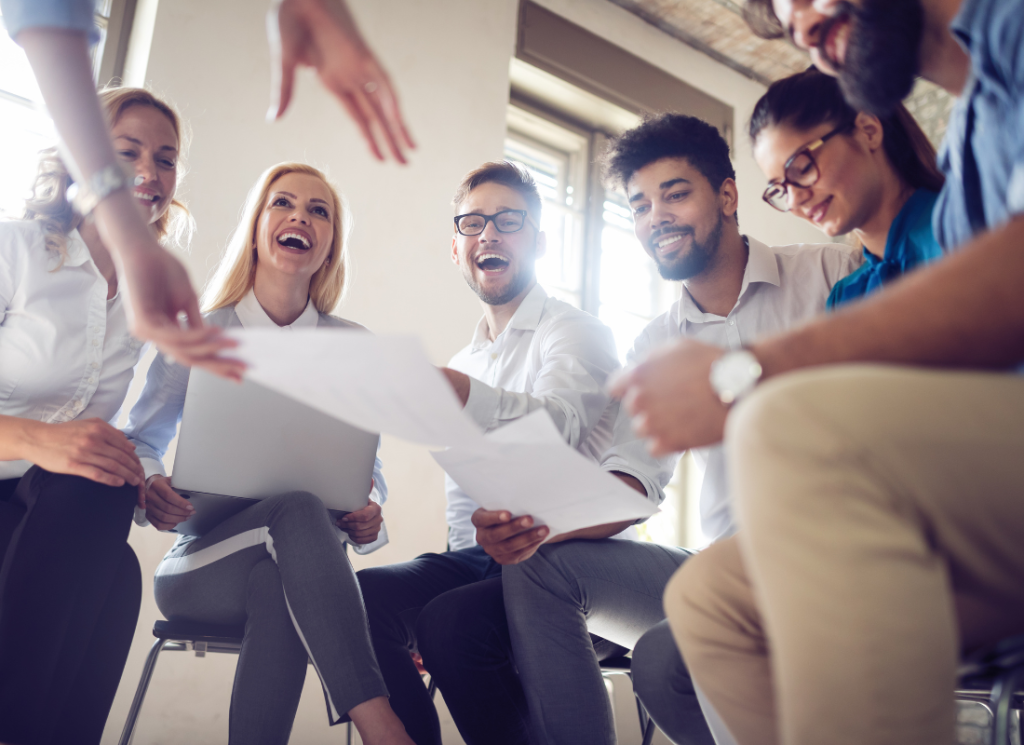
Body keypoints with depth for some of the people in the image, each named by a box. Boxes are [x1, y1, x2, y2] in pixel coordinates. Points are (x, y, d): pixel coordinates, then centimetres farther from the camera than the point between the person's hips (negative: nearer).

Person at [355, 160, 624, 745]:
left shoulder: (577, 333, -1)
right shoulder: (463, 366, 22)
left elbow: (557, 424, -25)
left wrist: (456, 391, -43)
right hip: (471, 559, 6)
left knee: (448, 619, -32)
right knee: (361, 595, -21)